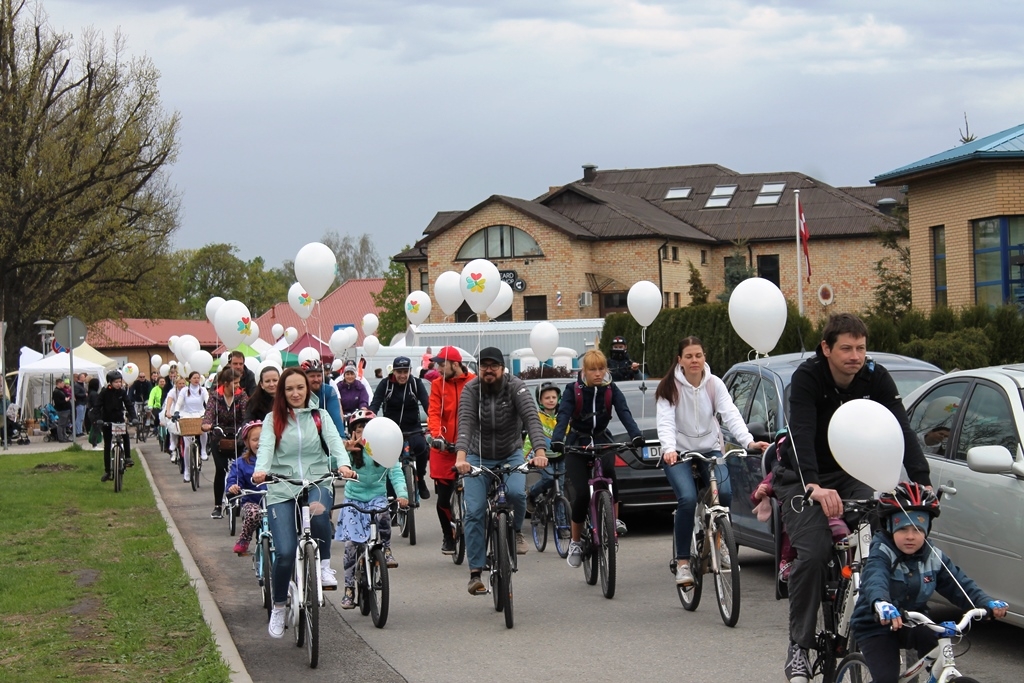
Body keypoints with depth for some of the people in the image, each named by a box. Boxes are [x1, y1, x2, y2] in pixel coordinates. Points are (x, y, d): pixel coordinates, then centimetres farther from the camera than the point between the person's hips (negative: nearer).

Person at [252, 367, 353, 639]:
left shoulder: (320, 416, 11)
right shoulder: (273, 419, 8)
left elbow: (334, 441, -5)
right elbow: (265, 446, -8)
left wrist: (343, 464, -26)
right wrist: (260, 470, -30)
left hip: (316, 483, 0)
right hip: (281, 489, 0)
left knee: (318, 512, -37)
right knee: (285, 553, -11)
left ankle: (325, 565, -12)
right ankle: (278, 607, 12)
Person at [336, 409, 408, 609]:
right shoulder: (350, 450, -8)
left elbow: (395, 473, -13)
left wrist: (402, 494, -31)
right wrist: (344, 450, -47)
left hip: (377, 496, 0)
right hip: (354, 498, 0)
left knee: (382, 514, -34)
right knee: (351, 542, -8)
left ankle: (387, 550, -8)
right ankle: (349, 588, 3)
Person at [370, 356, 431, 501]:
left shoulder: (416, 383, -1)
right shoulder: (385, 384, -2)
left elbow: (427, 404, -12)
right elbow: (374, 405, -12)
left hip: (412, 431, -1)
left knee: (421, 447, -30)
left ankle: (420, 478, -6)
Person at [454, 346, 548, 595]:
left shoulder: (515, 387, -16)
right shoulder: (471, 389, -15)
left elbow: (531, 419, -29)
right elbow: (465, 423, -29)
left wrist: (540, 451, -46)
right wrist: (461, 456, -47)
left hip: (511, 455, 0)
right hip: (478, 458, 0)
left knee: (516, 492, -30)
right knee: (474, 513, -10)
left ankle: (516, 530, 2)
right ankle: (475, 573, -3)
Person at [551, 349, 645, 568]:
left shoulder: (611, 390, -4)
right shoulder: (573, 390, -9)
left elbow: (624, 413, -17)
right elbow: (563, 416, -22)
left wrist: (636, 435, -36)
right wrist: (557, 441, -41)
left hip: (601, 440, 1)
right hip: (577, 443, -1)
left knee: (609, 471, -33)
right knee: (582, 493, -15)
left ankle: (614, 519, -16)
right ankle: (575, 542, 4)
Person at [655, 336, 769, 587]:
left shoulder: (714, 384, -2)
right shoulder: (670, 387, -7)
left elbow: (731, 414, -14)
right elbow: (665, 422, -19)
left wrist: (748, 441, -31)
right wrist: (669, 449, -38)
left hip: (710, 449, 2)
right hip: (678, 453, -2)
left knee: (724, 492, -23)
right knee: (688, 500, -25)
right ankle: (682, 562, -14)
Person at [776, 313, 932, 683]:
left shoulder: (875, 378, -12)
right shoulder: (807, 377, -22)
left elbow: (901, 429, -19)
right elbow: (801, 434, -34)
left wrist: (922, 482, -34)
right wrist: (814, 486, -50)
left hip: (849, 474, 4)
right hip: (802, 478, -4)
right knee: (812, 553, -21)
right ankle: (798, 647, -11)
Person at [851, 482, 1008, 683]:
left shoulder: (934, 558, -4)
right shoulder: (881, 553, -21)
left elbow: (960, 584, -9)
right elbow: (875, 578, -42)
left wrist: (987, 603, -30)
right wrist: (880, 603, -66)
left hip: (913, 623, 5)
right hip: (876, 626, -5)